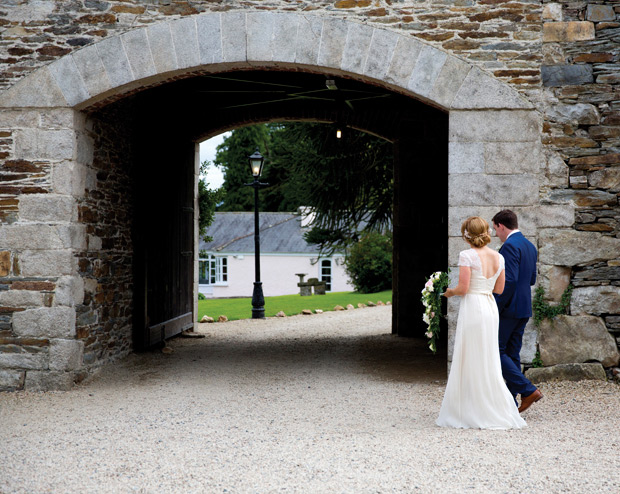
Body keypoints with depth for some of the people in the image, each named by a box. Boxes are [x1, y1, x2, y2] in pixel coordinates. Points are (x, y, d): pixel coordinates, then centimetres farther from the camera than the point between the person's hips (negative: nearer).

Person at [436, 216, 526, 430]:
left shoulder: (467, 256, -12)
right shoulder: (498, 257, 7)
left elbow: (463, 288, -16)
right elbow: (499, 289, 13)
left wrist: (450, 291, 5)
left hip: (472, 307, -7)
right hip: (491, 307, 7)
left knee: (470, 362, 1)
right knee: (488, 362, 13)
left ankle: (474, 415, 4)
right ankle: (497, 413, 15)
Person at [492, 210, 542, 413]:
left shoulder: (510, 246, -15)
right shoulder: (530, 246, 15)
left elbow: (510, 280, -22)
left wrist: (497, 307, -17)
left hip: (508, 308, -9)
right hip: (524, 308, 9)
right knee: (512, 354, 11)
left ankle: (528, 390, -9)